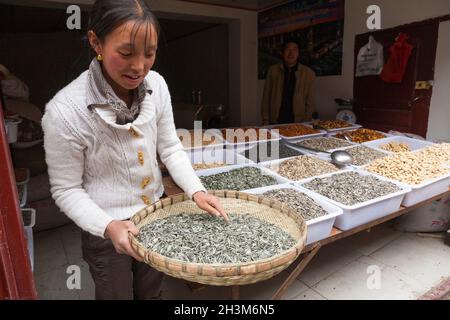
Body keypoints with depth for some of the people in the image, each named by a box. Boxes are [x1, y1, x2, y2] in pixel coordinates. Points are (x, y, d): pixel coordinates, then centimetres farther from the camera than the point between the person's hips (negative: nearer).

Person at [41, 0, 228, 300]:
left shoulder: (156, 85, -14)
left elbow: (171, 148, -5)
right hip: (105, 229, -3)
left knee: (151, 291, 27)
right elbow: (66, 190, -15)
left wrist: (197, 191, -16)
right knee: (117, 293, 23)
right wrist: (108, 227, -28)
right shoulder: (65, 110, -26)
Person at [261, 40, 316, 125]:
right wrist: (265, 122, 0)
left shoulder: (309, 73, 5)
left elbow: (310, 103, 5)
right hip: (275, 123, 0)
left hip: (298, 123, 0)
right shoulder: (272, 71, 7)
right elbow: (266, 99, 6)